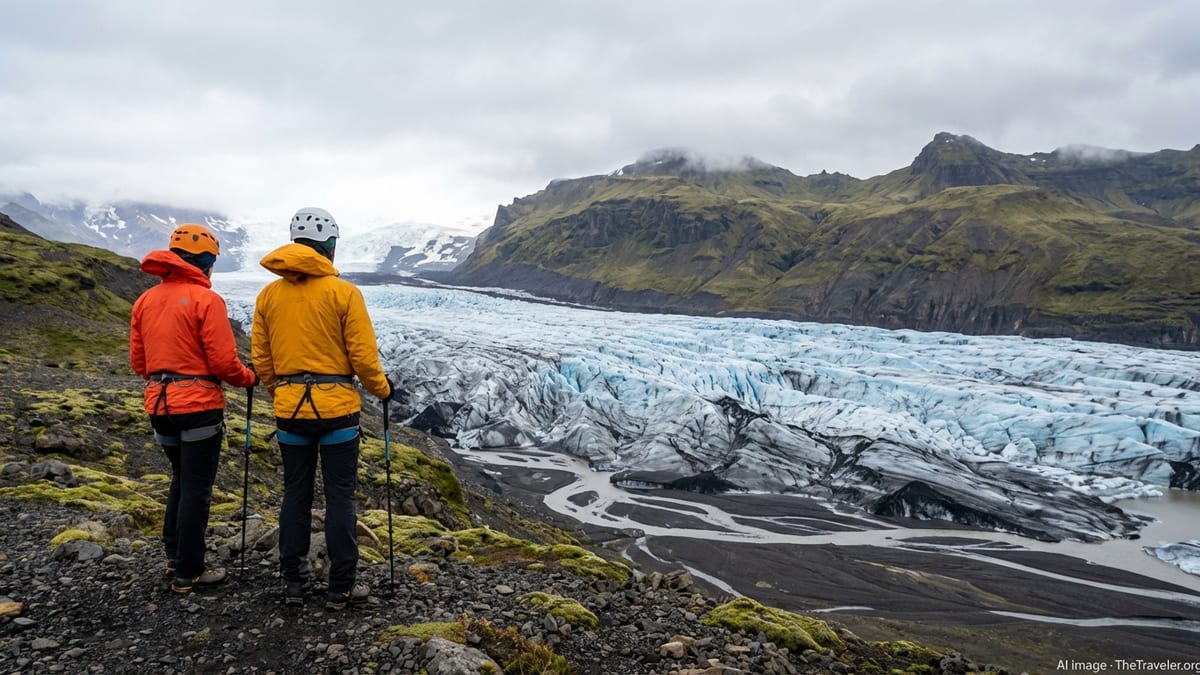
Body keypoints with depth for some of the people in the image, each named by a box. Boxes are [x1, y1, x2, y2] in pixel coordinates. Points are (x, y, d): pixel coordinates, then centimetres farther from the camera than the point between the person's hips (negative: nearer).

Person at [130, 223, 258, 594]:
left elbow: (138, 361, 11)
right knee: (196, 488, 3)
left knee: (181, 479, 23)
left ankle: (174, 556, 29)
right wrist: (249, 378, 3)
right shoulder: (206, 299, -13)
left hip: (159, 405, 7)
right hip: (199, 406, -7)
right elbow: (223, 361, -16)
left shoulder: (145, 300, 8)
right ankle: (188, 573, 11)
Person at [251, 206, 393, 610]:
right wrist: (382, 389, 8)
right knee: (340, 497, 5)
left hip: (290, 409, 4)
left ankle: (293, 582, 24)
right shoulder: (344, 292, -10)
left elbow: (260, 357, 7)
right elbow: (363, 356, -10)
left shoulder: (269, 294, 3)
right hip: (337, 407, -4)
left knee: (296, 495, 15)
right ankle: (341, 588, 11)